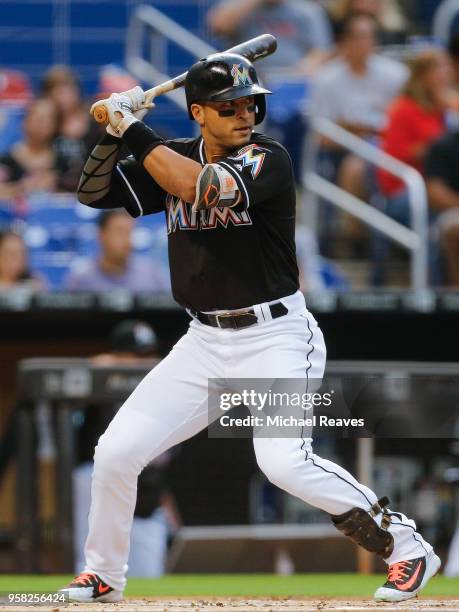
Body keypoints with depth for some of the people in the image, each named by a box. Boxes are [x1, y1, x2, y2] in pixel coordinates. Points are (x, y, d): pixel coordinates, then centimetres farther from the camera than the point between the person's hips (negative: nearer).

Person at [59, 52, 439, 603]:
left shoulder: (268, 159, -13)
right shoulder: (175, 158, 6)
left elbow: (202, 188, -29)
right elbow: (94, 193, 6)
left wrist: (134, 131, -22)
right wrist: (113, 134, -11)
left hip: (275, 338, -6)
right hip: (205, 343, 6)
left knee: (285, 463, -25)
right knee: (115, 452, -1)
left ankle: (405, 547, -10)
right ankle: (102, 574, 20)